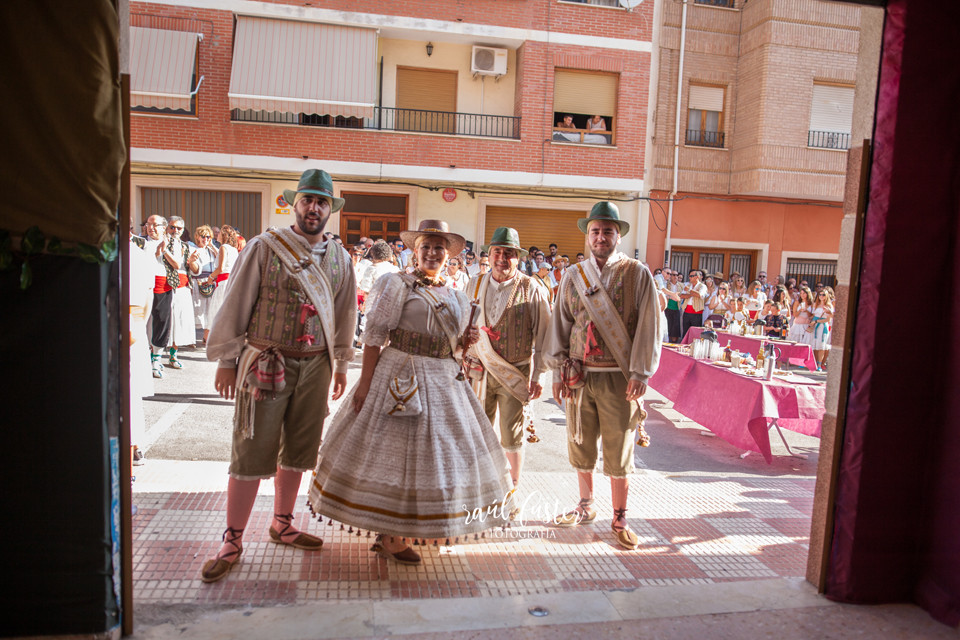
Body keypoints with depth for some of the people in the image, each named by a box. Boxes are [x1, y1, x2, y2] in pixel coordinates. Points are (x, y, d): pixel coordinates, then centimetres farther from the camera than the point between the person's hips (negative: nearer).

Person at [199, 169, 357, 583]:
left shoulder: (339, 258, 8)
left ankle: (282, 525, 32)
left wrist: (341, 364, 16)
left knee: (298, 451, 14)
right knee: (252, 453, 0)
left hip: (315, 366, 4)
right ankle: (233, 541, 14)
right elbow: (236, 304, -3)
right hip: (266, 363, -4)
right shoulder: (265, 247, -5)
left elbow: (345, 313, 15)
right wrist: (226, 359, -3)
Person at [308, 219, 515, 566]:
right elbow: (375, 334, -9)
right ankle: (389, 538, 13)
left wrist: (465, 342, -3)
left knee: (434, 451, 10)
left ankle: (394, 532, 24)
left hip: (443, 381, 7)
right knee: (394, 450, -1)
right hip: (402, 379, -6)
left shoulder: (456, 298, 13)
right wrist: (365, 382, -16)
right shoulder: (397, 284, -3)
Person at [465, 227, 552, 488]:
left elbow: (542, 337, -5)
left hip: (515, 373, -3)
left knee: (511, 437, 3)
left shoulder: (532, 290, -6)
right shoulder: (475, 285, 6)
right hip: (480, 371, 3)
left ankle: (513, 489, 22)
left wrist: (536, 376, -8)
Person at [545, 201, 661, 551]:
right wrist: (559, 370, 5)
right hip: (579, 375, 3)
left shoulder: (637, 274, -1)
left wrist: (640, 373, -10)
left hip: (618, 377, -3)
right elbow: (560, 323, 10)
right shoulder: (573, 275, 8)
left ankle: (620, 519, 19)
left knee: (618, 450, 3)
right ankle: (586, 506, 33)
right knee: (580, 443, 13)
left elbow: (648, 326, -4)